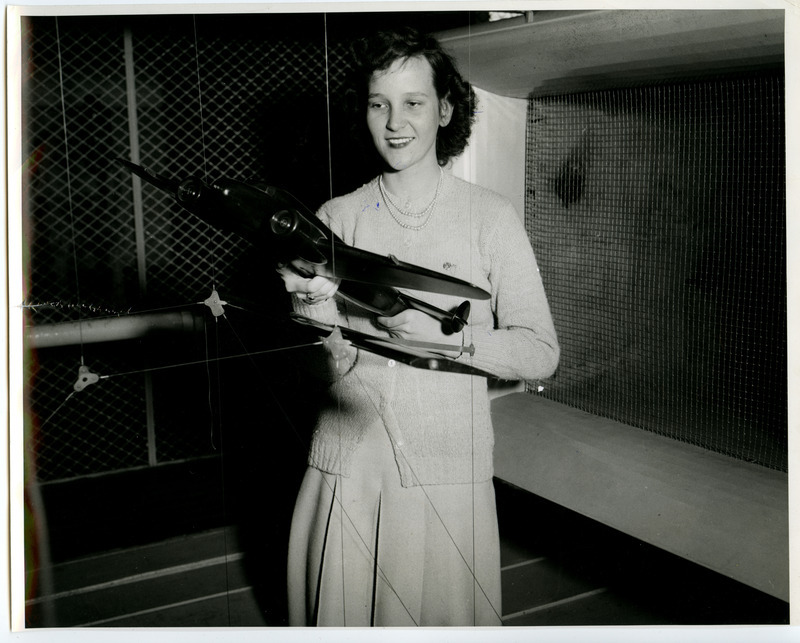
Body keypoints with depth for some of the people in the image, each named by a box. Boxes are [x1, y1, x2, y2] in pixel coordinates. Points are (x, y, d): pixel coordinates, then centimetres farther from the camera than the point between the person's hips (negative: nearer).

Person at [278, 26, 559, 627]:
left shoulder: (490, 217, -1)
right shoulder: (337, 218, 4)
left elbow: (540, 352, -5)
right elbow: (337, 364, -2)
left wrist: (444, 334, -19)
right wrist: (317, 304, -22)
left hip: (446, 471, -1)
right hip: (346, 468, 2)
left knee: (444, 616, 6)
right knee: (340, 616, 12)